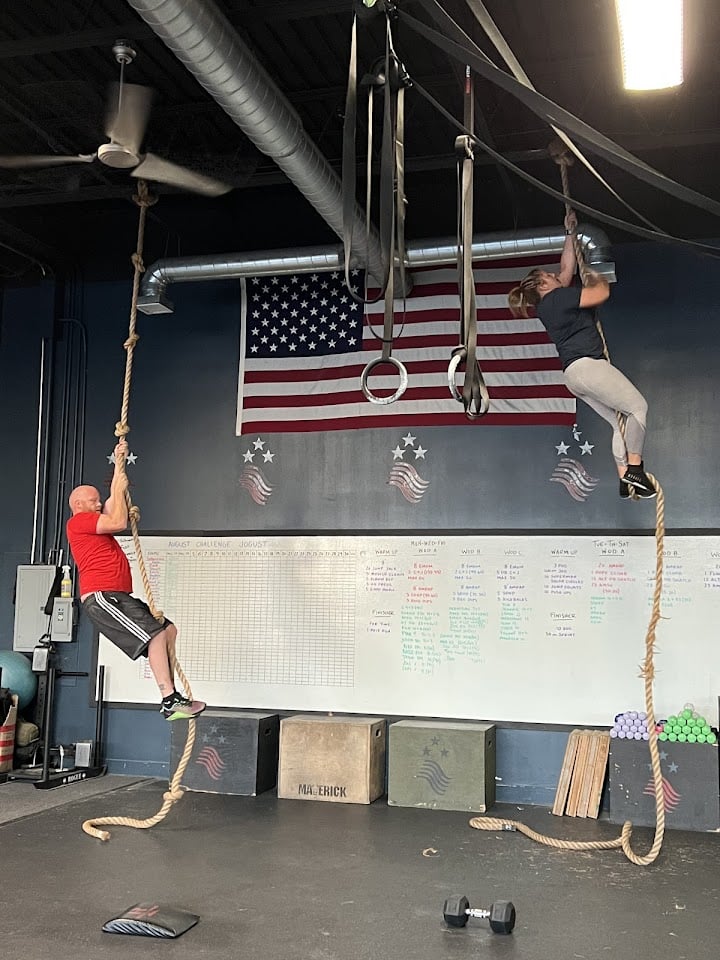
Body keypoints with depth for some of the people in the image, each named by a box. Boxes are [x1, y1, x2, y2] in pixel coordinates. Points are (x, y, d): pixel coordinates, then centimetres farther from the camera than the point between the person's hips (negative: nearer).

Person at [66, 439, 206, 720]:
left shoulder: (93, 523, 27)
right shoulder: (78, 521, -1)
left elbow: (114, 501, 36)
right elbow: (118, 522, -12)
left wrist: (119, 465, 32)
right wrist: (119, 489, 1)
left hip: (118, 597, 10)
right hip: (101, 596, -10)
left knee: (168, 629, 6)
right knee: (155, 635, -20)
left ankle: (170, 696, 3)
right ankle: (170, 701, -24)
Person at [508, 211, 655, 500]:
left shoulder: (548, 305, 21)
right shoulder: (558, 297, -7)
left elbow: (567, 268, 31)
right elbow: (602, 293, -10)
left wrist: (570, 233, 33)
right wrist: (595, 276, 11)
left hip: (575, 374, 10)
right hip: (588, 365, -10)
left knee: (620, 422, 8)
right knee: (637, 406, -8)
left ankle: (625, 480, 3)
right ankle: (634, 468, -14)